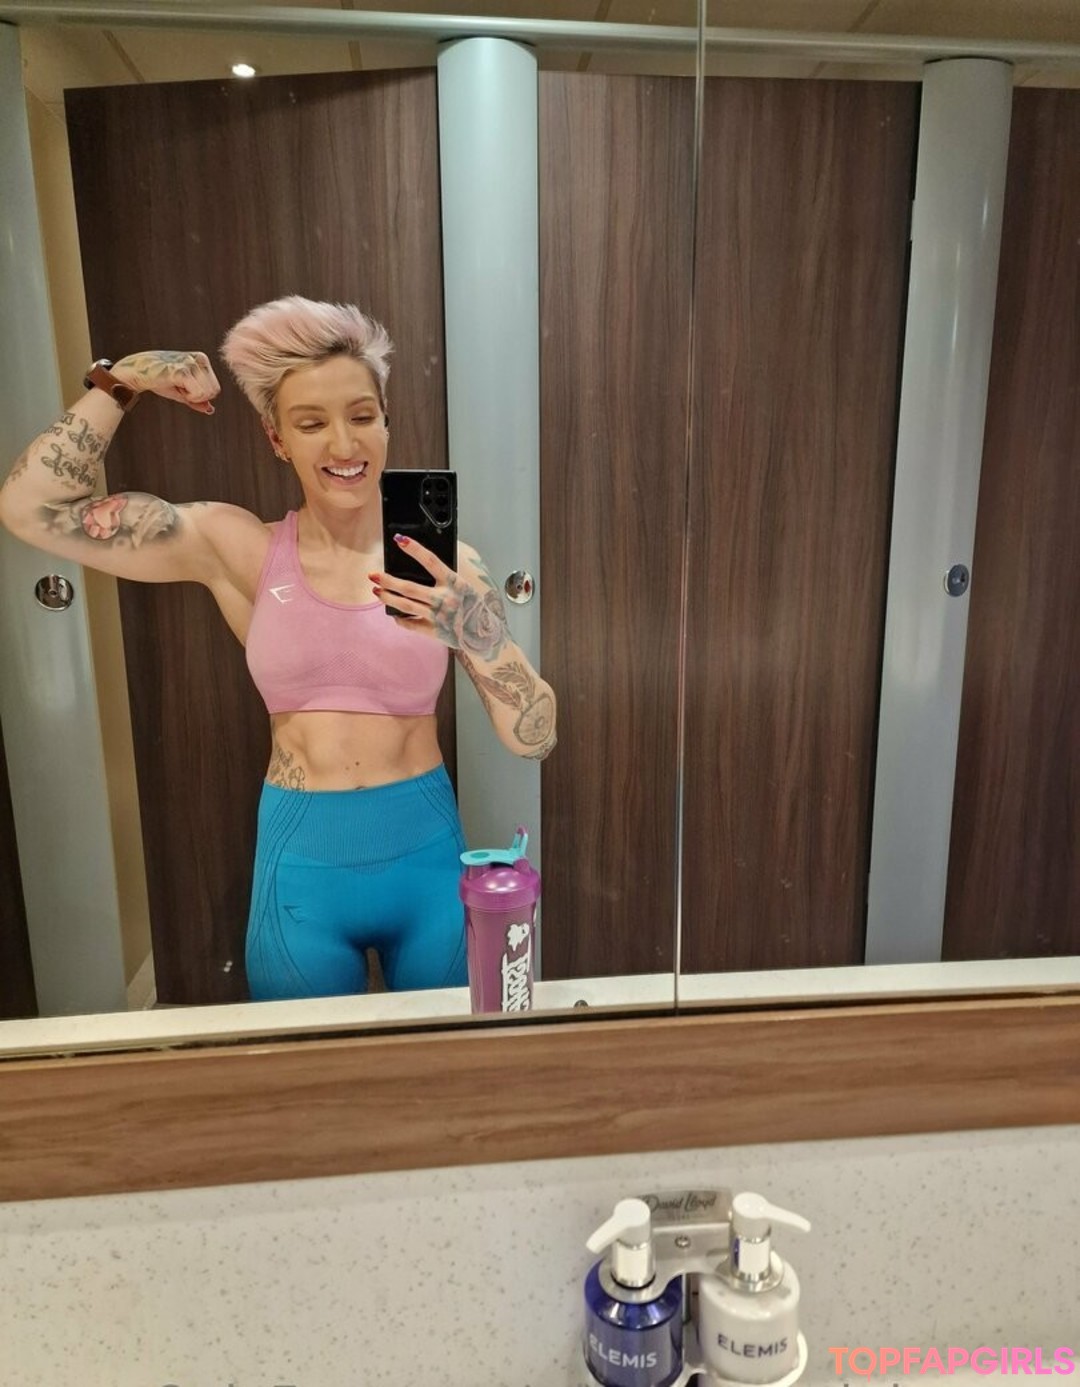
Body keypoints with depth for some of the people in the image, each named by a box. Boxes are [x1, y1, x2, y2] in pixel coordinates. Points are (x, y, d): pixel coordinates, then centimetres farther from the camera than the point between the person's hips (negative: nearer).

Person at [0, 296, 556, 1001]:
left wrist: (473, 632, -27)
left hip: (427, 861, 0)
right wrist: (122, 383, -9)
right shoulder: (238, 548, -4)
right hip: (301, 869, 0)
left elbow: (535, 737, -11)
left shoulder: (441, 563, -7)